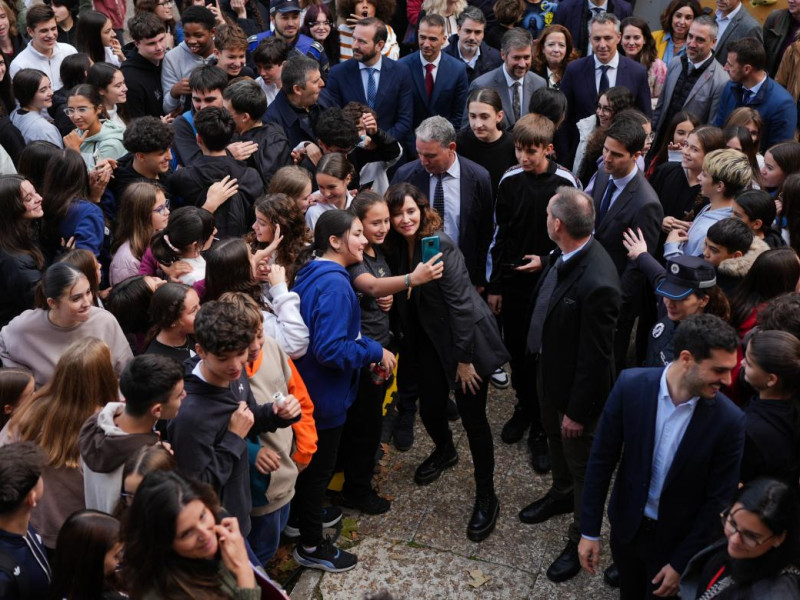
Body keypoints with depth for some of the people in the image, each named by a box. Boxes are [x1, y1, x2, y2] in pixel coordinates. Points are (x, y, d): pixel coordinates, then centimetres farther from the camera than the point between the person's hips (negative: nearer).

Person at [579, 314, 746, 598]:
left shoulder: (729, 420, -24)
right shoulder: (631, 384, -20)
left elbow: (719, 500, -13)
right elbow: (601, 459, -10)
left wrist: (682, 564, -9)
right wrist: (589, 531, -7)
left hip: (676, 538, -2)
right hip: (626, 522, 2)